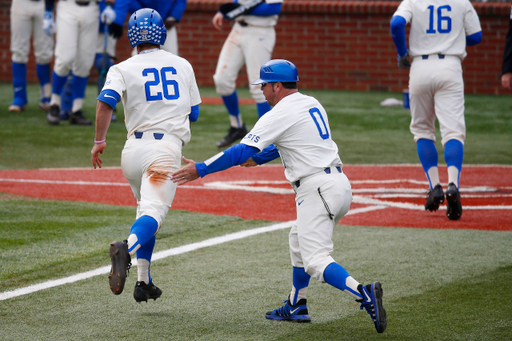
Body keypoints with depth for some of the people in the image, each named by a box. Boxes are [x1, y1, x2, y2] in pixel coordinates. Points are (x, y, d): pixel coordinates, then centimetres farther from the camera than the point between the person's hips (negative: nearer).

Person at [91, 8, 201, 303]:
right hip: (167, 146, -2)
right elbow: (194, 114, 20)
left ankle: (144, 281, 19)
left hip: (134, 148, 2)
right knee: (154, 212, -18)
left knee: (146, 208, 23)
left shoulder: (123, 69, 5)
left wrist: (99, 140, -9)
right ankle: (127, 249, -50)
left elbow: (106, 101, -13)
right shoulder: (183, 66, 13)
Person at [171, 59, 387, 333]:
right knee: (298, 241, 27)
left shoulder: (279, 115, -10)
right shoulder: (312, 105, 16)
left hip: (318, 190, -9)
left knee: (315, 261, -14)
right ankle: (296, 307, 32)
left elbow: (241, 151, -13)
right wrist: (258, 158, 42)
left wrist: (200, 170, -8)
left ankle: (364, 295, -33)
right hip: (340, 184, 9)